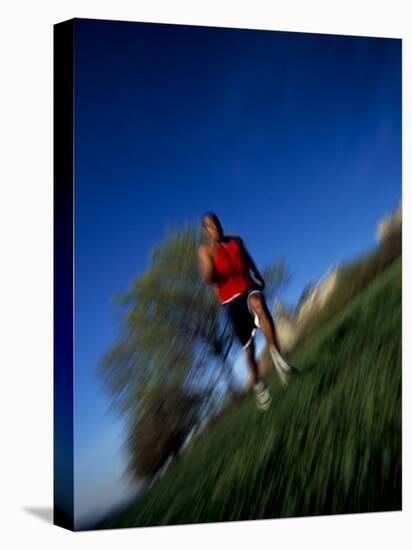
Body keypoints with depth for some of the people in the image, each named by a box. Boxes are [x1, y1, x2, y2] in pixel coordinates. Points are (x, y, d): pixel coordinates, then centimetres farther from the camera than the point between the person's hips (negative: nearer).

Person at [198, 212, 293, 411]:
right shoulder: (204, 250, 0)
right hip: (231, 299, -1)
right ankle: (258, 384, 24)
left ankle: (276, 355, -42)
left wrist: (258, 277, 14)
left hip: (248, 288, 1)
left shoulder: (236, 241, 11)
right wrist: (210, 257, -29)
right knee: (248, 345, 2)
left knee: (258, 303, -37)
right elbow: (208, 278, -13)